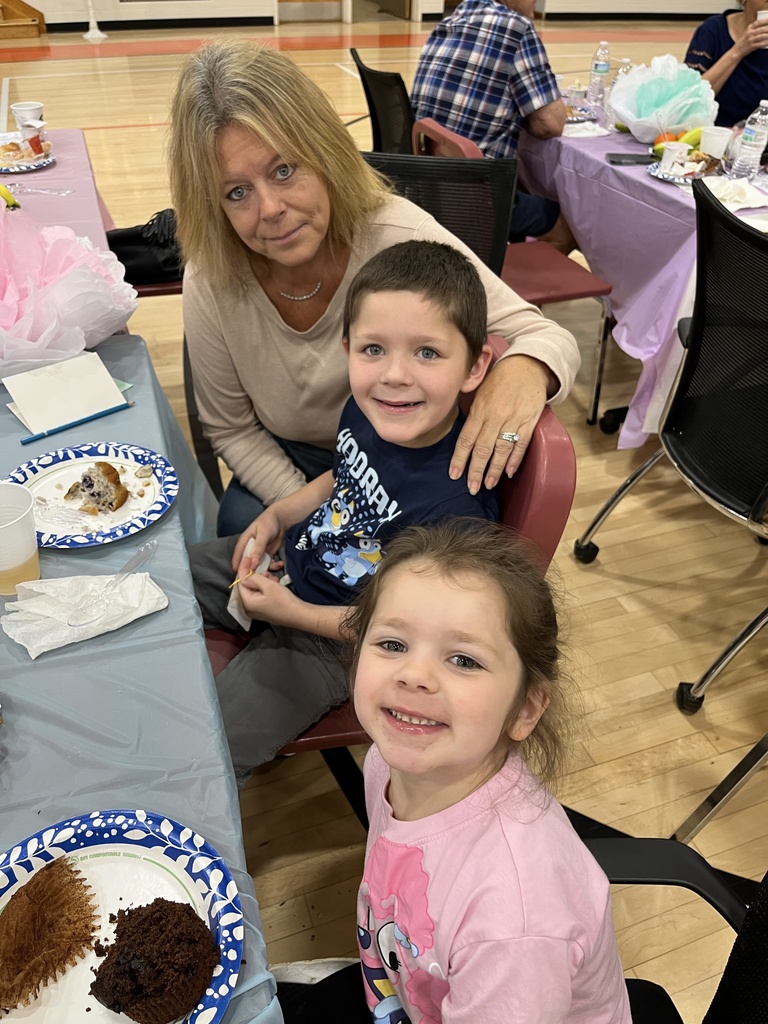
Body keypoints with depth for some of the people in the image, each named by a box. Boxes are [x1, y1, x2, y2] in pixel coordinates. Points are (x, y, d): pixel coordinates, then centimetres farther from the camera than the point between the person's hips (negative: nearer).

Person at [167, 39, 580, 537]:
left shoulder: (400, 237, -25)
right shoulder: (210, 281, -17)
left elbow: (552, 340, -21)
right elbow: (232, 429, -4)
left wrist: (525, 368, -45)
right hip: (291, 468, 3)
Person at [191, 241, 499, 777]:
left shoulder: (454, 508, -36)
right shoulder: (369, 409, -14)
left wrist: (292, 612, -18)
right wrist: (277, 515, -4)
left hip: (332, 640, -6)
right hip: (291, 556, 7)